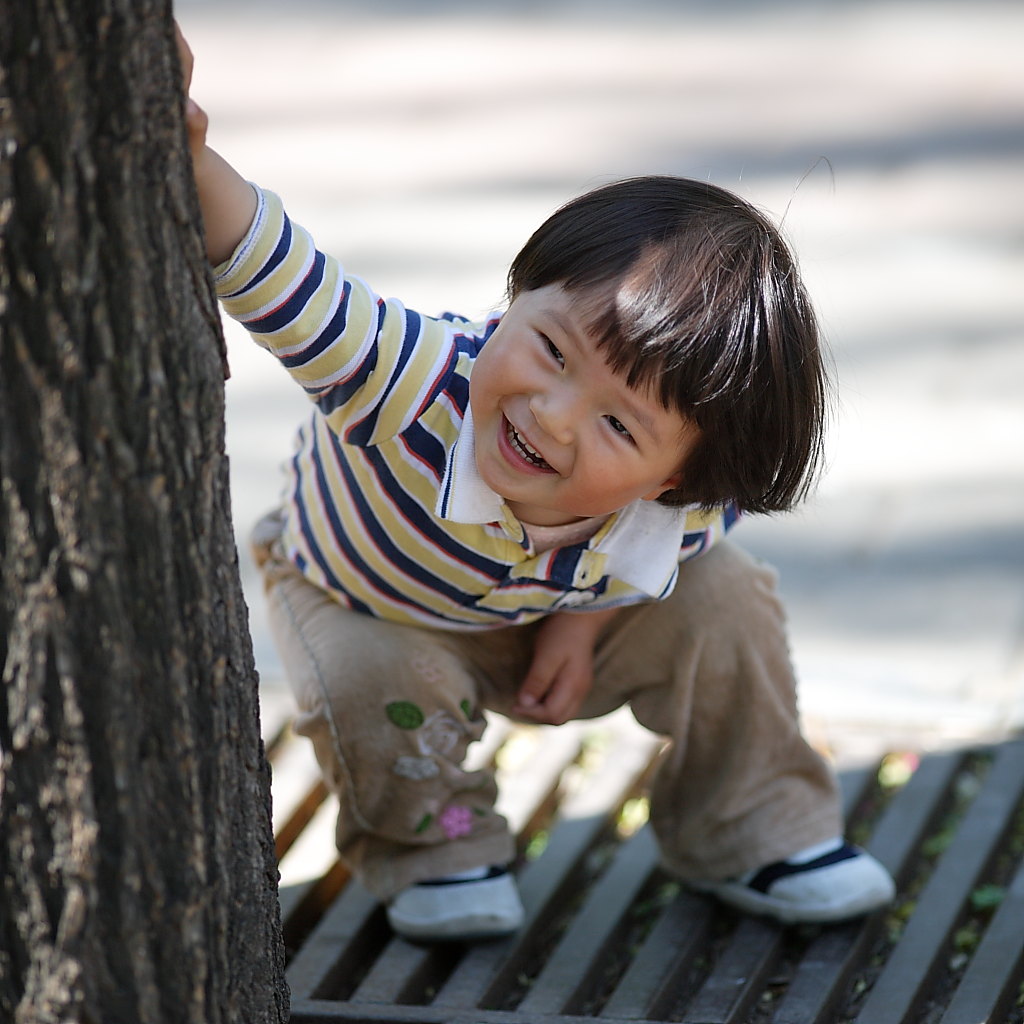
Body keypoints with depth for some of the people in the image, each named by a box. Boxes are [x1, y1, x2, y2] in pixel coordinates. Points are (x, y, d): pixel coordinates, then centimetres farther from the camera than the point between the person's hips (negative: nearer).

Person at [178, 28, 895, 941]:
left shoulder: (682, 518, -36)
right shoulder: (415, 377, -50)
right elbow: (281, 278, -63)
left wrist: (585, 616, -19)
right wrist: (192, 164, -82)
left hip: (545, 613, 3)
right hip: (362, 595, -2)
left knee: (723, 600, -14)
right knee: (381, 685, -32)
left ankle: (745, 832, 13)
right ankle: (431, 847, 3)